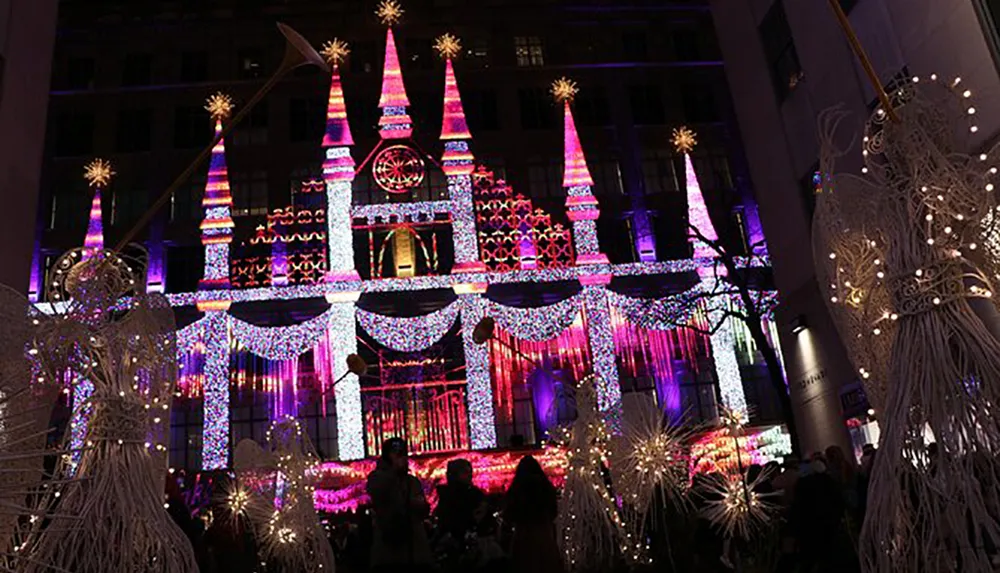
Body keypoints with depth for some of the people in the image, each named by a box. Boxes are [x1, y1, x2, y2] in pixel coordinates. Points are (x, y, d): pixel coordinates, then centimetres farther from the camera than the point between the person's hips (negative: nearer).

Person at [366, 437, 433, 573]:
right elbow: (375, 493, -15)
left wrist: (422, 505, -1)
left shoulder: (413, 481, 21)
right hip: (388, 547, -5)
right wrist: (395, 470, -11)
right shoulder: (377, 476, 8)